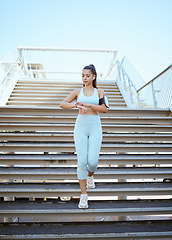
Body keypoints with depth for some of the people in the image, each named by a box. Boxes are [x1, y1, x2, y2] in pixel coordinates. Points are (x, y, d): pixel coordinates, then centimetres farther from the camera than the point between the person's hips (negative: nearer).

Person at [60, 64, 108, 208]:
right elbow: (63, 104, -2)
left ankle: (90, 176, 28)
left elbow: (104, 109, -6)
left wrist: (87, 104, -16)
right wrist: (76, 105, -20)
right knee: (82, 161, -7)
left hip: (95, 128, 0)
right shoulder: (77, 92, 10)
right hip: (80, 127, 0)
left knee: (93, 161, -10)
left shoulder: (99, 92, 9)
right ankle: (83, 195, 6)